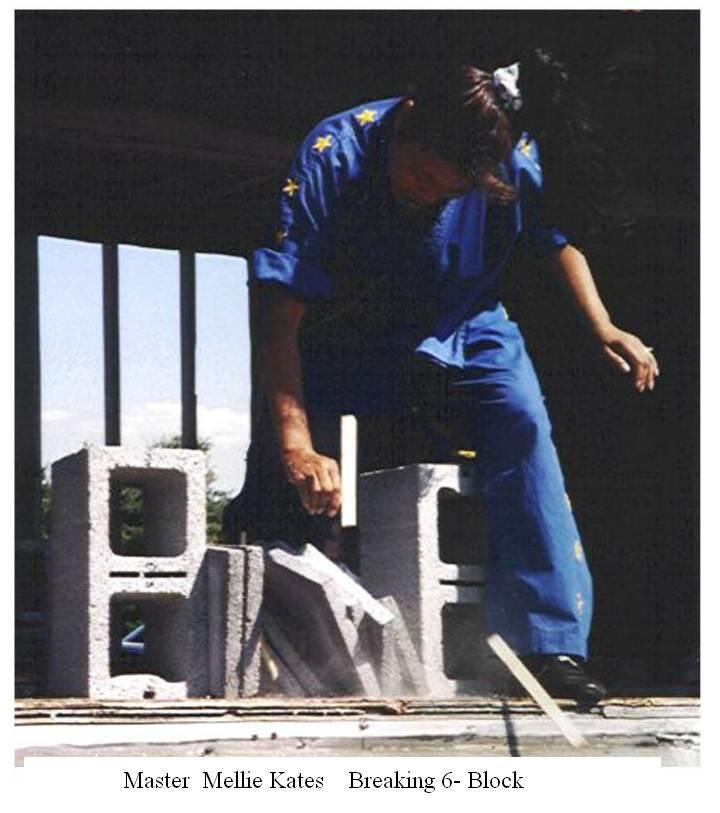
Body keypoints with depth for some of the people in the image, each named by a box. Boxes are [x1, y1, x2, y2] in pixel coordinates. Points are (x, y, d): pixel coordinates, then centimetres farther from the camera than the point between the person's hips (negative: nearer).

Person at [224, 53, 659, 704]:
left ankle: (552, 645, -24)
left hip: (467, 331, 1)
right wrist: (296, 443, -42)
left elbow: (557, 236, 3)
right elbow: (280, 309, -34)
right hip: (348, 338, -1)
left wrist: (602, 327, -10)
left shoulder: (517, 159, -23)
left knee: (522, 423, -24)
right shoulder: (334, 156, -30)